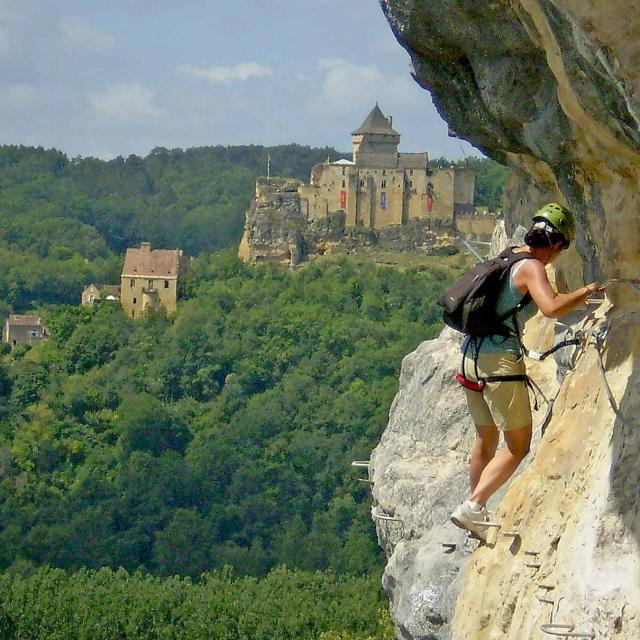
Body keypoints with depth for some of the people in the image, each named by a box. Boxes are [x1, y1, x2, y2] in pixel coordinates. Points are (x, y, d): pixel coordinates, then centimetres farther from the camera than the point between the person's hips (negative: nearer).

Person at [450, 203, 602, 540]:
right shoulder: (531, 267, -10)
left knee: (486, 440, 20)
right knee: (518, 446, -2)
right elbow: (552, 308, -27)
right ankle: (472, 507, -14)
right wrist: (586, 292, -12)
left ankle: (475, 514, 27)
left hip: (471, 357, 9)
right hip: (501, 360, -9)